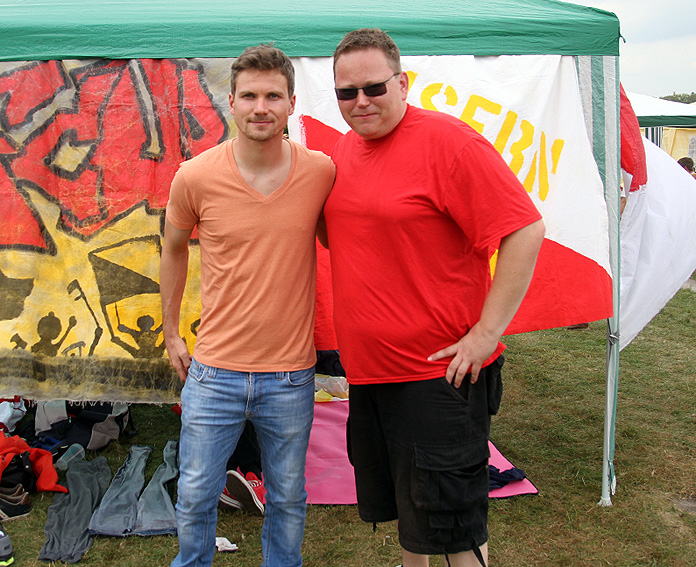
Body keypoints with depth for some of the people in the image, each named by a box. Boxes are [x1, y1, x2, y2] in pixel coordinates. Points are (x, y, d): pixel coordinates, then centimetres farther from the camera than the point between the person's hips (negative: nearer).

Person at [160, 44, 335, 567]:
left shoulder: (322, 173, -8)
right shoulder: (195, 177, -9)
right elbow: (174, 249, 9)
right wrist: (171, 332, 13)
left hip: (291, 377, 1)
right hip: (214, 373, 0)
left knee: (288, 499, 18)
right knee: (196, 496, 14)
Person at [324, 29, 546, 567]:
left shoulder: (446, 139, -14)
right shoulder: (343, 149, 9)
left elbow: (526, 230, -18)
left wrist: (487, 331, -19)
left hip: (439, 372, -7)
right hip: (367, 370, 8)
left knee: (451, 523, 3)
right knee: (399, 508, 22)